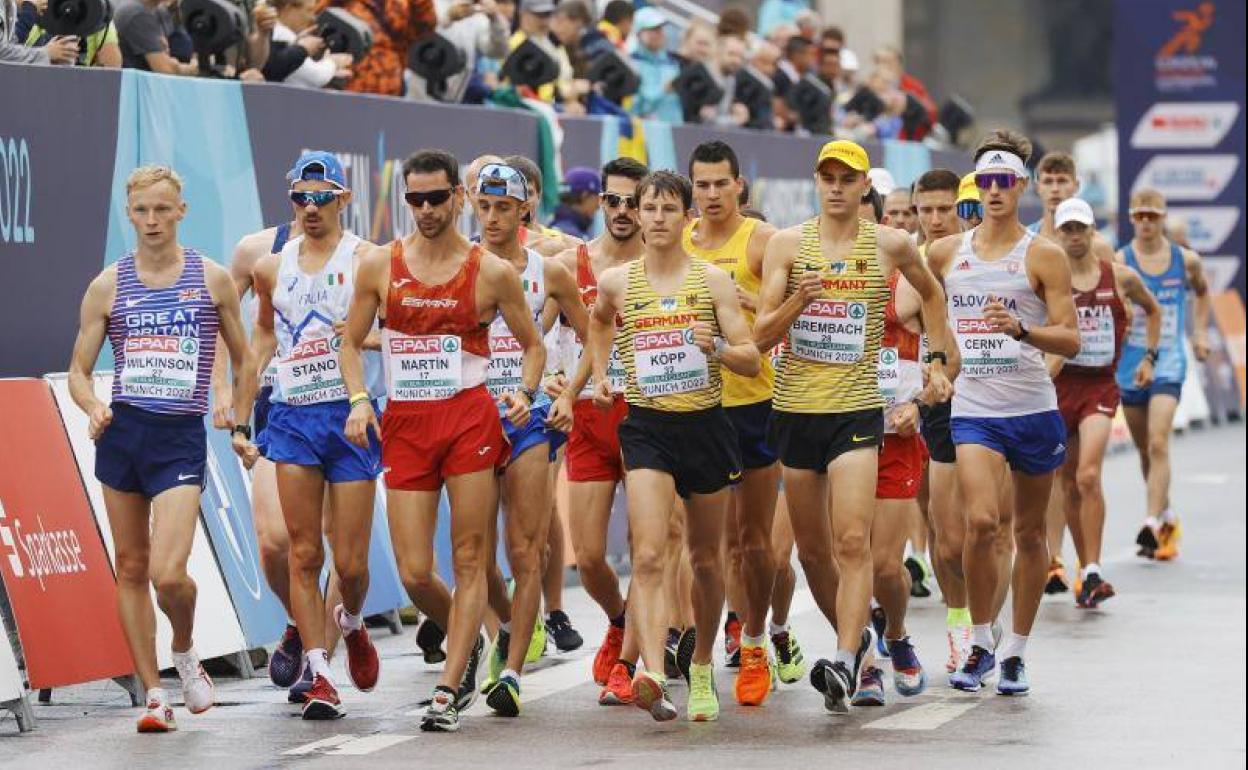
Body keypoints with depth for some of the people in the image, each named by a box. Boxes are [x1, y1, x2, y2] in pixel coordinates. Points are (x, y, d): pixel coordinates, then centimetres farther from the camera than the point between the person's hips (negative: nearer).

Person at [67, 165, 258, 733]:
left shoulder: (212, 279, 4)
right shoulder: (108, 286, 5)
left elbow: (243, 361, 15)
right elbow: (79, 371, 8)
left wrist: (240, 429, 13)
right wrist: (93, 408, -12)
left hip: (182, 436, -2)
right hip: (122, 431, 2)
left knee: (168, 573, -16)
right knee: (131, 568, 6)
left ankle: (185, 652, 15)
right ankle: (153, 695, 15)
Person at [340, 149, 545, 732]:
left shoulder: (492, 272, 2)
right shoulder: (379, 265, 6)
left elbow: (533, 345, 11)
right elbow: (351, 342, 14)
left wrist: (524, 393, -7)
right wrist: (359, 399, -2)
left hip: (470, 417, -2)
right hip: (404, 425, 2)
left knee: (469, 562, -4)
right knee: (413, 574, -2)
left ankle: (447, 692, 0)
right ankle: (467, 643, 28)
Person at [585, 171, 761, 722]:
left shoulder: (712, 280, -1)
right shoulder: (616, 282, 3)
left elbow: (751, 361, -3)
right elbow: (599, 320, 28)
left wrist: (716, 346, -22)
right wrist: (600, 375, 16)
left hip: (706, 425, 1)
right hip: (647, 428, -1)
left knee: (704, 557, 14)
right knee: (648, 557, -19)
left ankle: (701, 670, 35)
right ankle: (652, 676, -32)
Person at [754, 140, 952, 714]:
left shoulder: (890, 246, 3)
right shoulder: (787, 244, 2)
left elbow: (931, 293, 24)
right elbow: (761, 337, -1)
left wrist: (937, 360, 17)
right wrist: (797, 301, -19)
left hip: (857, 408, -2)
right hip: (795, 408, 2)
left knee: (852, 542, -17)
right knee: (812, 549, 10)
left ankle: (845, 665, -23)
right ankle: (854, 638, 32)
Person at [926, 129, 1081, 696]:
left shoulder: (1043, 256, -2)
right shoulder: (946, 253, 7)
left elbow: (1070, 340, -7)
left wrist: (1020, 329, -23)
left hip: (1033, 409, -1)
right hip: (973, 410, 1)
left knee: (1029, 532, 7)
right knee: (981, 522, -18)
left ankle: (1016, 653, 20)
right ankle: (979, 644, -2)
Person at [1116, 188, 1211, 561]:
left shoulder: (1186, 260, 2)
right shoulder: (1119, 262, -4)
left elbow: (1201, 292, 23)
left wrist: (1200, 332, 16)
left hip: (1168, 362, -1)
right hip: (1130, 363, 1)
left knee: (1158, 444, -19)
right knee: (1145, 450, 12)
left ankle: (1153, 526, -25)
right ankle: (1168, 518, 32)